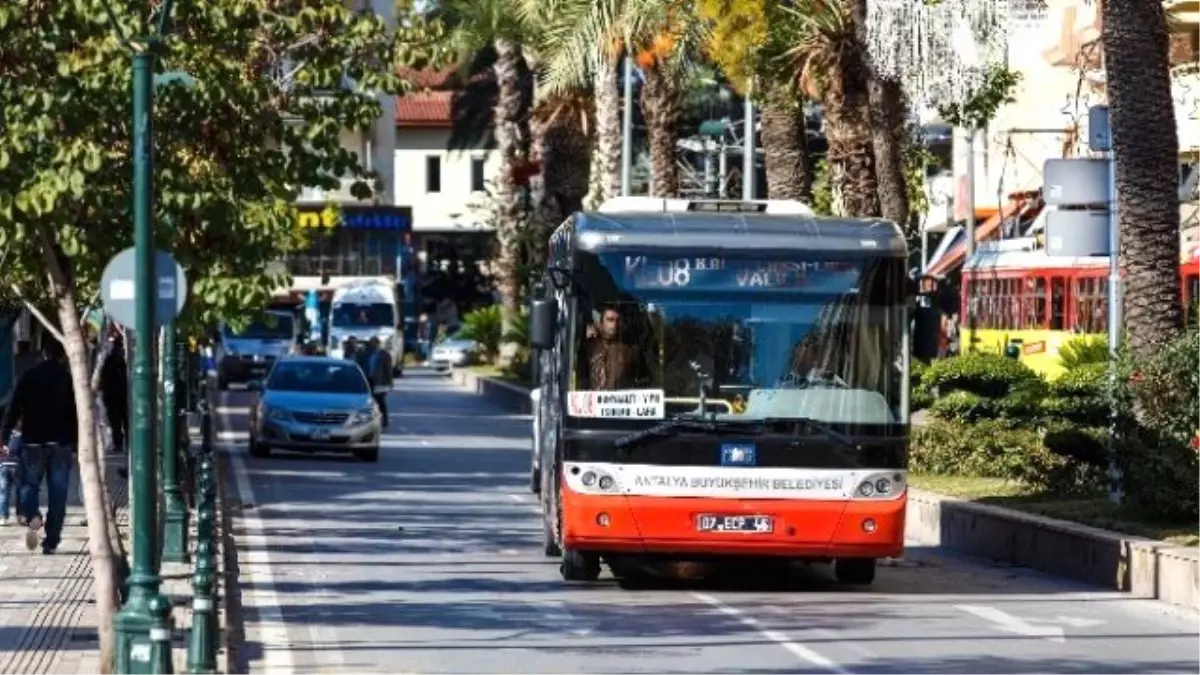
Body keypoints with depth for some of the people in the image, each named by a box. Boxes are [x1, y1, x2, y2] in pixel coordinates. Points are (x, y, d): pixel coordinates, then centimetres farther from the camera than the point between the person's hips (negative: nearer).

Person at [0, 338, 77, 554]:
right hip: (61, 444, 0)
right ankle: (51, 542, 4)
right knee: (57, 492, 5)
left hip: (33, 442, 0)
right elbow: (76, 414, -1)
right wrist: (76, 445, 4)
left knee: (29, 485, 10)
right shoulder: (68, 379, -1)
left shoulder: (29, 377, -1)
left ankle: (31, 516, -21)